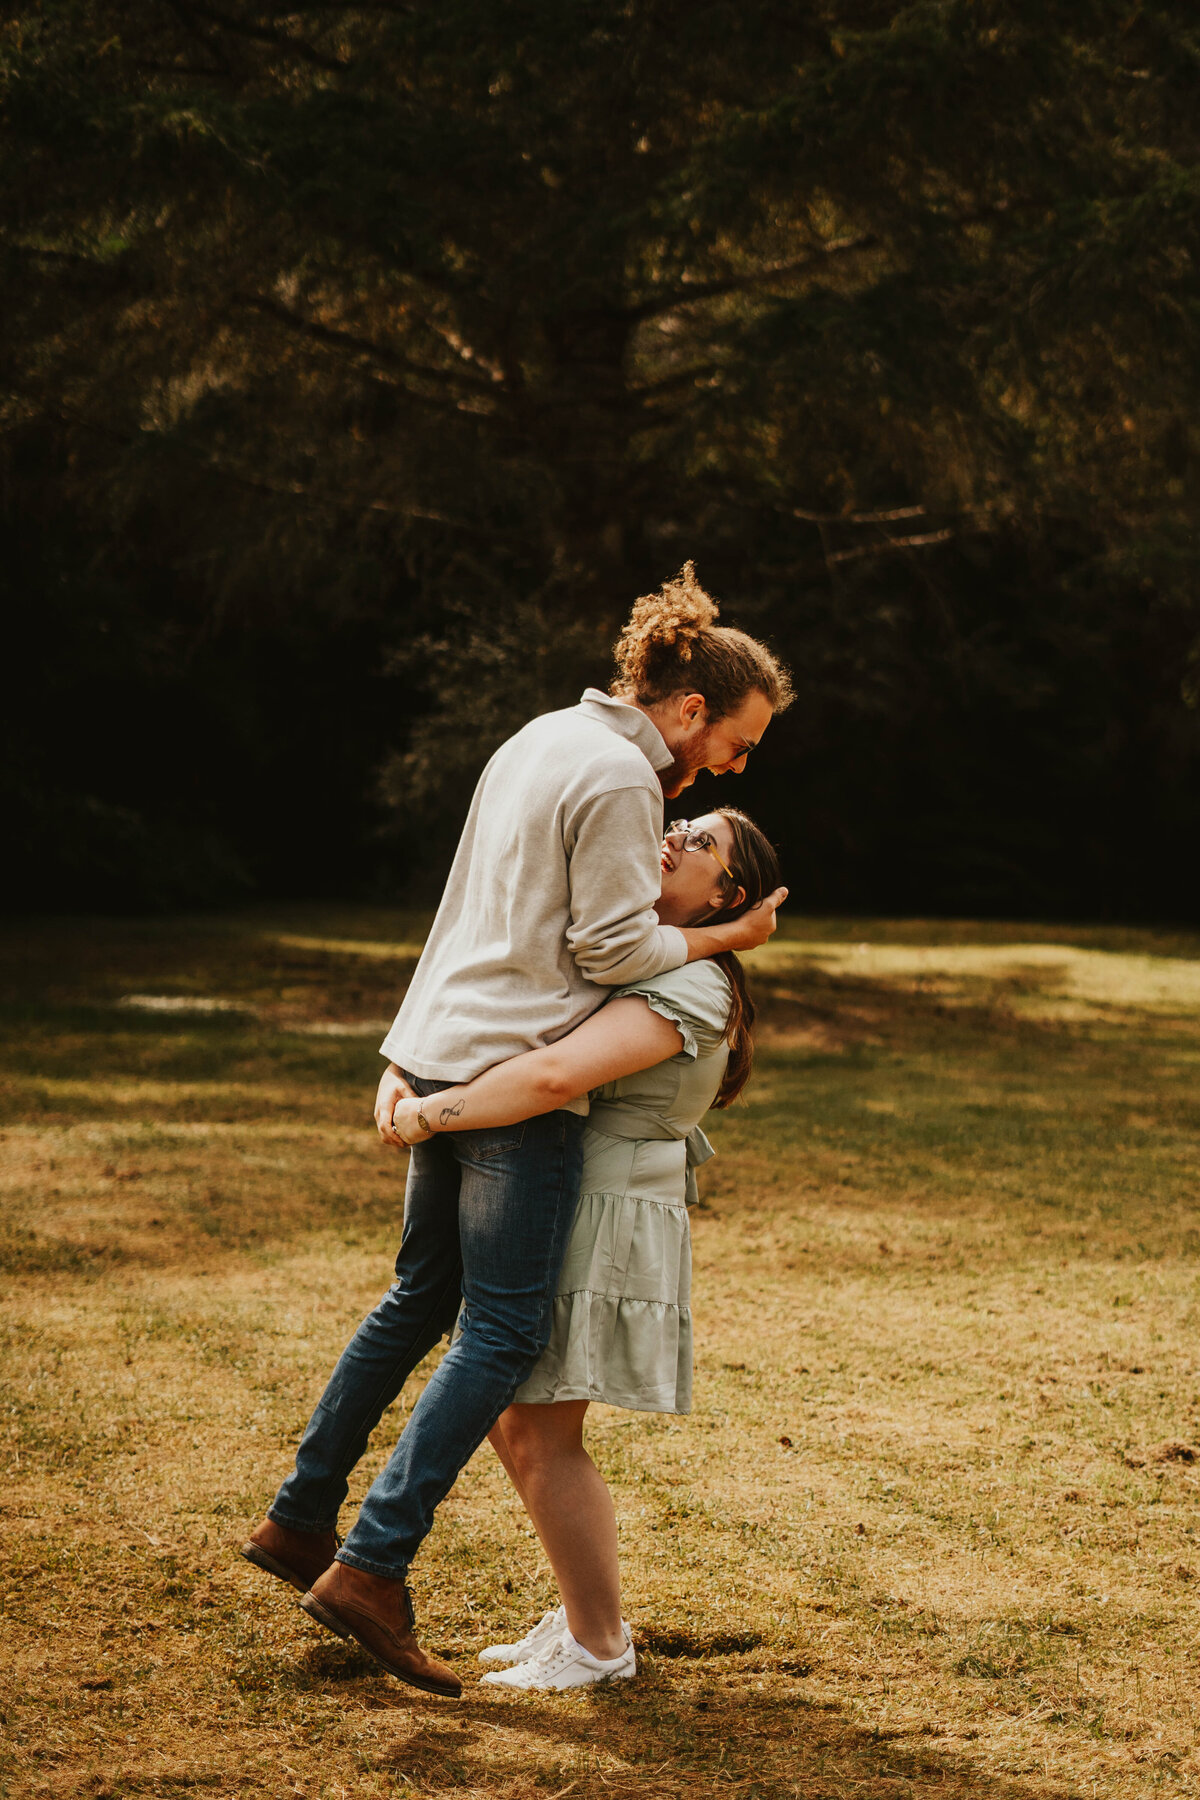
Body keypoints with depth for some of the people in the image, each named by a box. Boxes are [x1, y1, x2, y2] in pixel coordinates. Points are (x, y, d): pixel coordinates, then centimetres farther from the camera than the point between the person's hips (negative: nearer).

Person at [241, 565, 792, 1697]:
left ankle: (299, 1519, 26)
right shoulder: (619, 778, -13)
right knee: (502, 1334, -7)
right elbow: (612, 947, -14)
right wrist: (728, 939, -2)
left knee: (422, 1297, 20)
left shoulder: (542, 741, 17)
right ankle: (371, 1568, -12)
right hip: (520, 1070, -10)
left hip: (441, 1053, 10)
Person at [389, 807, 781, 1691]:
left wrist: (432, 1115, -23)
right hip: (545, 1212, 10)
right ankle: (585, 1613, 25)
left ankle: (599, 1645, 9)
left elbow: (556, 1073, -32)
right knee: (513, 1422, 14)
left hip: (600, 1227, -10)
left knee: (544, 1437, -4)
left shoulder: (689, 990, -18)